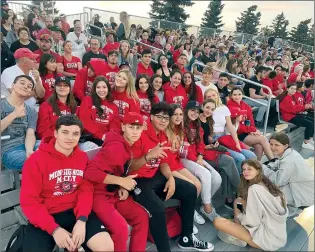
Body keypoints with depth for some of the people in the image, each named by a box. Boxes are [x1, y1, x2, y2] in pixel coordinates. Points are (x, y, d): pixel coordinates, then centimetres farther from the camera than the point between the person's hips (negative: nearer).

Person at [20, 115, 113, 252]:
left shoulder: (82, 157, 2)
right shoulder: (36, 160, -10)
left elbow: (86, 189, 1)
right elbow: (29, 201, -11)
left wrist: (82, 220, -16)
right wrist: (54, 229, -21)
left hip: (76, 211, 2)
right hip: (45, 217, -2)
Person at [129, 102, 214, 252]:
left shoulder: (163, 136, 8)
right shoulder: (140, 134, -18)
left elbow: (163, 162, 11)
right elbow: (130, 167, -20)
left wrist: (170, 178, -7)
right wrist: (149, 156, -37)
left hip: (156, 177, 9)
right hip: (138, 180, -8)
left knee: (190, 190, 3)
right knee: (158, 209, -33)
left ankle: (186, 238, 16)